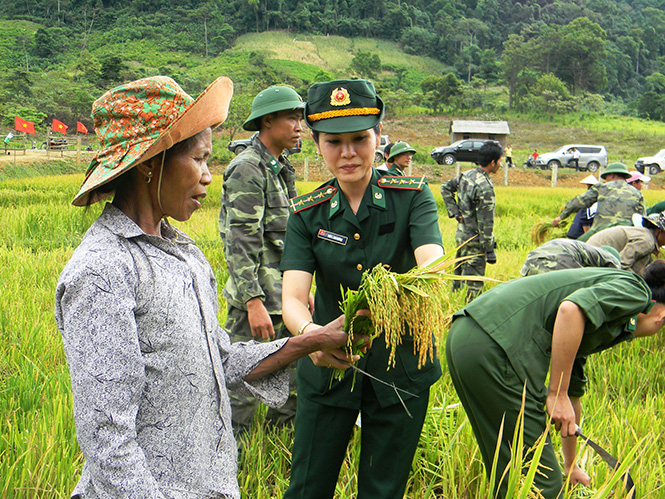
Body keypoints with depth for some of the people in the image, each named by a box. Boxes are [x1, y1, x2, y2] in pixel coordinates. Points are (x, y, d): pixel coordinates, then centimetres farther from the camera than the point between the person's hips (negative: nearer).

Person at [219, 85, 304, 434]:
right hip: (256, 295, -9)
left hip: (284, 296, 9)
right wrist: (253, 302, -24)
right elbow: (240, 244, -20)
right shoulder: (247, 170, -14)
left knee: (296, 375, 15)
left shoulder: (281, 169, 15)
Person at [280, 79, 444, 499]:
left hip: (401, 372, -1)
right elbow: (292, 296, -16)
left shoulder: (412, 196, -7)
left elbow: (433, 264, -24)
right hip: (328, 368, 1)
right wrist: (309, 332, -40)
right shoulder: (306, 214, -3)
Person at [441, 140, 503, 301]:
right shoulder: (485, 187, -22)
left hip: (461, 234, 9)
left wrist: (454, 212, 12)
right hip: (474, 240, -9)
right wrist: (490, 250, -16)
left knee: (459, 274, 20)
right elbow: (486, 223, -22)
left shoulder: (466, 175, 3)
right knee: (474, 284, -1)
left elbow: (445, 187, 19)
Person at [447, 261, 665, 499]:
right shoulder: (634, 289, 6)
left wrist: (571, 466, 56)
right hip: (493, 349, -10)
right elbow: (571, 309, -17)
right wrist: (557, 396, -11)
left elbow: (573, 395, 44)